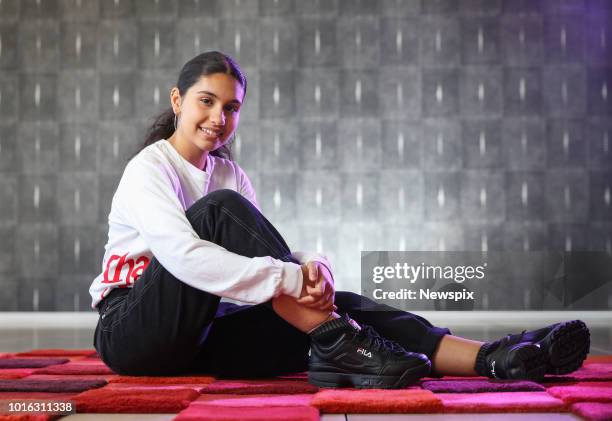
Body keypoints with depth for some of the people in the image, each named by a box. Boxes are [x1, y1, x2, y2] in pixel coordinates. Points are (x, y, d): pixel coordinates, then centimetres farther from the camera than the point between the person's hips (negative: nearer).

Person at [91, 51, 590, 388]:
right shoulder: (148, 170, -10)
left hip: (198, 334, 6)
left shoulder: (230, 174, 12)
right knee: (221, 209, -28)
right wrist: (290, 278, -35)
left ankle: (491, 358, -33)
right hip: (130, 330, -6)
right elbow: (183, 256, -30)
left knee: (337, 302, -17)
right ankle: (336, 342, -34)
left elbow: (268, 258, 0)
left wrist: (310, 267, -25)